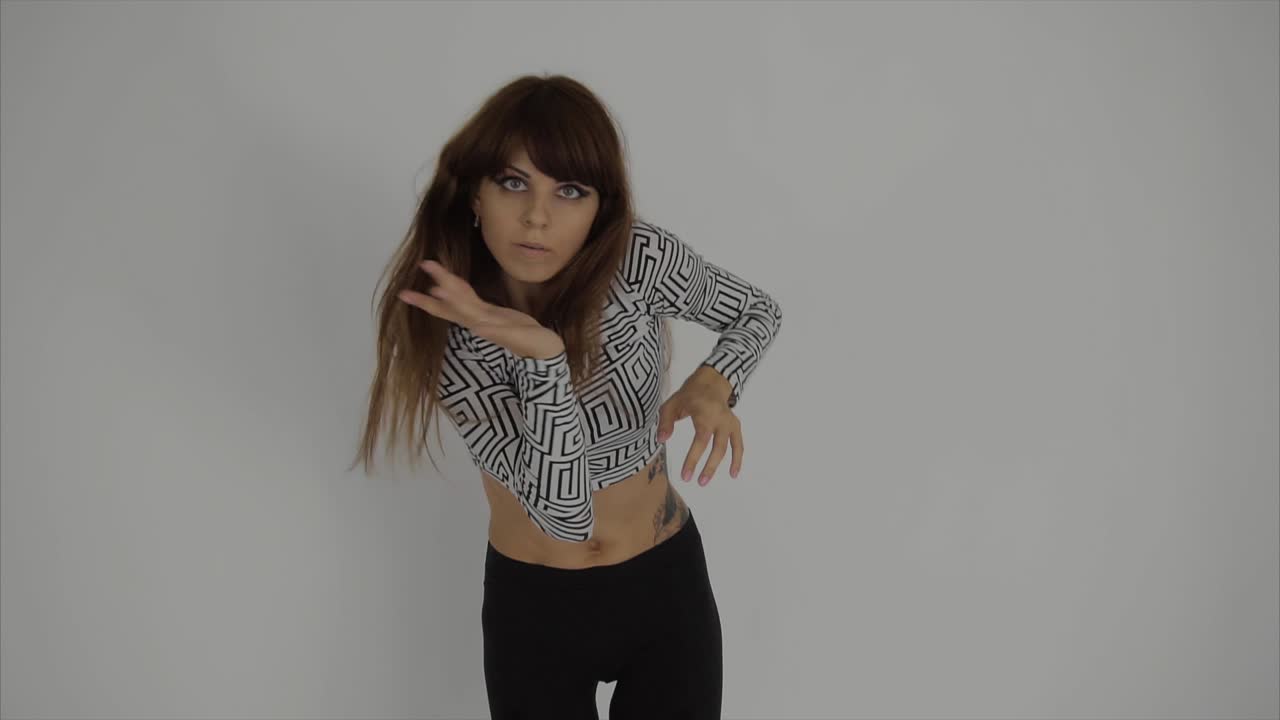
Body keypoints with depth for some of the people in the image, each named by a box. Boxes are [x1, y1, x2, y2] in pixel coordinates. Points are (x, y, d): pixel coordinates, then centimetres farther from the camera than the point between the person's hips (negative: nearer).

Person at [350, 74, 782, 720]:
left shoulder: (642, 259, -20)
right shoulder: (446, 323, -21)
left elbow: (760, 311, 0)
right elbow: (562, 511, -26)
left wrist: (715, 383, -20)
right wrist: (544, 357, -39)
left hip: (666, 582, 1)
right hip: (533, 604, 0)